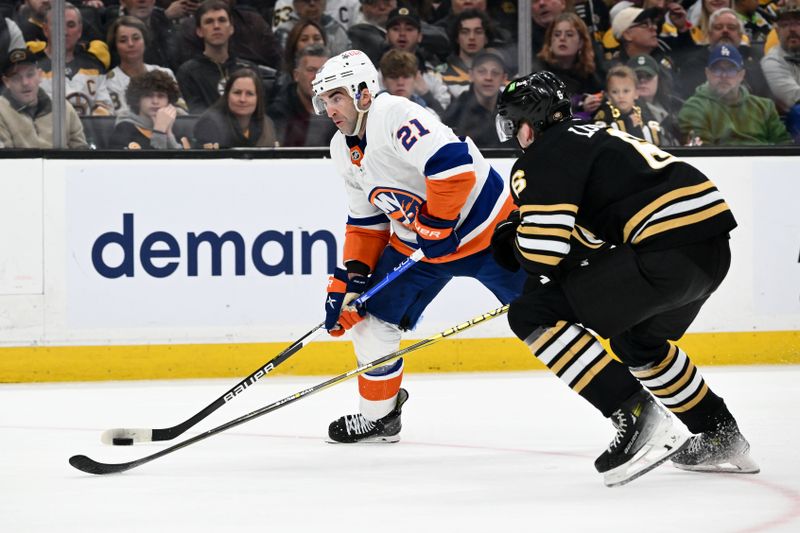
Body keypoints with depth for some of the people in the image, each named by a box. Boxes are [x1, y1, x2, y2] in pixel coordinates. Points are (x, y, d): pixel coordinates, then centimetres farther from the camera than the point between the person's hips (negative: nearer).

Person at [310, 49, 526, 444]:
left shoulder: (395, 116, -26)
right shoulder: (343, 151, 4)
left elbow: (454, 163, -35)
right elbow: (366, 220, 13)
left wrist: (435, 226, -27)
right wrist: (350, 277, 4)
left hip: (484, 228, -8)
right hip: (417, 241, 9)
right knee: (372, 315, 3)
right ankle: (378, 415, 20)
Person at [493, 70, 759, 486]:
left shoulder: (543, 157, -1)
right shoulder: (591, 136, 26)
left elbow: (543, 253, -10)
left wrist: (515, 241, 12)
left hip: (668, 252, -10)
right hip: (713, 248, 10)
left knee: (535, 315, -6)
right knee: (637, 342, 34)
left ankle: (637, 417, -9)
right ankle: (721, 440, 37)